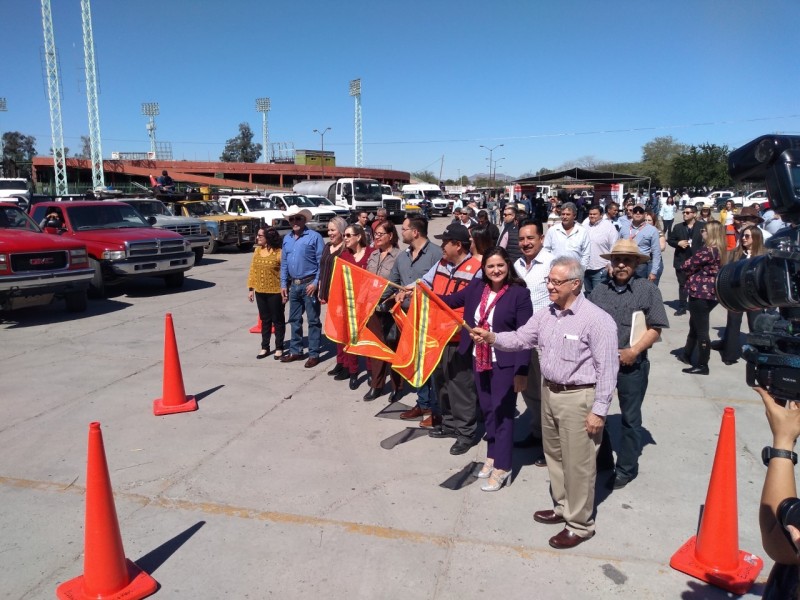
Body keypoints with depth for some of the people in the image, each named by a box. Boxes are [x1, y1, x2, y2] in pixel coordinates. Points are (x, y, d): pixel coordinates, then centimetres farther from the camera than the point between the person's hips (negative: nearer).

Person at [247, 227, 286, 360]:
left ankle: (279, 348, 17)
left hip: (275, 292, -6)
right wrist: (251, 288, 8)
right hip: (260, 292, 6)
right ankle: (265, 347, 24)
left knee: (278, 320, 7)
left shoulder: (279, 252, -13)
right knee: (265, 320, 15)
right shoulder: (257, 251, 7)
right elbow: (252, 270, 11)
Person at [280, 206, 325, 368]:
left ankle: (314, 354, 7)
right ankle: (295, 351, 26)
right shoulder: (286, 239, 11)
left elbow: (322, 262, -11)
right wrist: (283, 284, 9)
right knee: (294, 319, 14)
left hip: (309, 284, -7)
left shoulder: (314, 237, -9)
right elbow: (284, 263, 15)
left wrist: (316, 283, -17)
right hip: (293, 285, 7)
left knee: (313, 320, 0)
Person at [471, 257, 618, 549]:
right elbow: (520, 339, 5)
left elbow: (607, 369, -18)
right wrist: (492, 337, -14)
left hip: (579, 398, -8)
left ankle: (580, 525, 21)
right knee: (554, 455, 21)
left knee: (578, 464, 4)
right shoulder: (545, 315, 5)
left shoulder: (597, 320, -18)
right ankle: (562, 506, 41)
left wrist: (599, 411, -17)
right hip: (549, 392, 8)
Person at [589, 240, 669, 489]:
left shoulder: (648, 289, -6)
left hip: (632, 365, -4)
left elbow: (655, 328, -8)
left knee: (630, 419, 10)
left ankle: (626, 469, 26)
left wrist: (634, 351, -17)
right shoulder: (600, 290, 6)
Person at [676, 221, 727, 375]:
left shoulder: (708, 250, -19)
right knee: (695, 326, 23)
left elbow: (687, 265, -15)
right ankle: (687, 355, 37)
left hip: (701, 293, -10)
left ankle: (702, 365, 6)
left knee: (701, 329, -2)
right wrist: (693, 270, 1)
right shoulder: (720, 250, 10)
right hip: (710, 293, 10)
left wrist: (684, 267, 5)